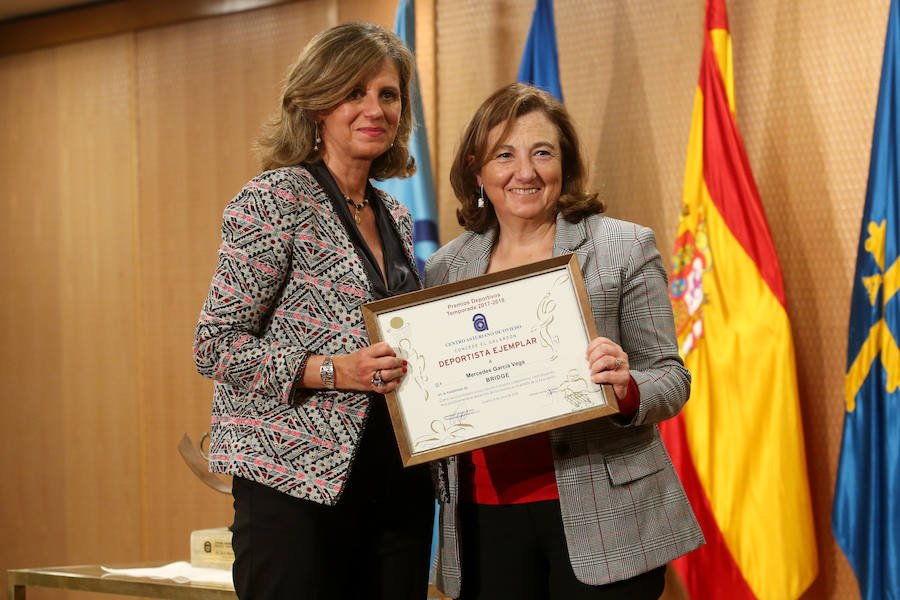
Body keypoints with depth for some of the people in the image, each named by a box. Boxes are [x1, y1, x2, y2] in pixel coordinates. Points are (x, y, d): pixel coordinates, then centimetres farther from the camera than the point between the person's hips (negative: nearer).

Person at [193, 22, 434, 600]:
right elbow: (216, 347, -11)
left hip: (398, 482, 7)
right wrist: (332, 370, -21)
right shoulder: (276, 200, -6)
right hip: (299, 482, -7)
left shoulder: (396, 218, 16)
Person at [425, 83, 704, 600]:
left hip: (600, 520, -3)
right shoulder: (446, 270, 10)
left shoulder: (626, 247, 1)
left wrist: (626, 390, -20)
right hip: (489, 518, 3)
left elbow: (672, 379, 0)